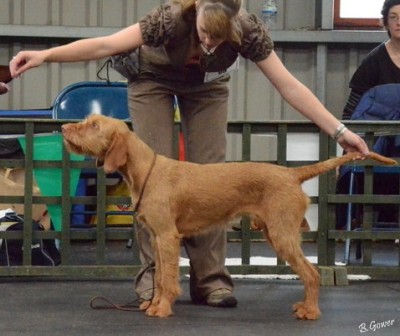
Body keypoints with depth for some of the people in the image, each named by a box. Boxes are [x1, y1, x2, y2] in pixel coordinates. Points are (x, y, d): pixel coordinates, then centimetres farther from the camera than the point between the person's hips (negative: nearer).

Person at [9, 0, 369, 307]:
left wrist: (339, 130, -33)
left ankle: (210, 277, -7)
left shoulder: (248, 30, -32)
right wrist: (45, 55, -44)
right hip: (153, 82, -2)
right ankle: (153, 274, -6)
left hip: (206, 88, 2)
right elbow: (106, 46, -37)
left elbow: (289, 85, -29)